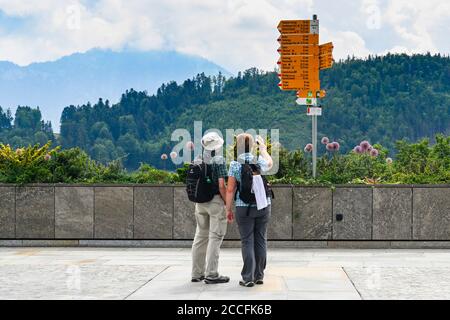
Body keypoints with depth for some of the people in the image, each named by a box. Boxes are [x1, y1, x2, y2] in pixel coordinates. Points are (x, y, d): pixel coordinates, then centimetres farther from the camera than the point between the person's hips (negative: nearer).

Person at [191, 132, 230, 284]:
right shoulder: (219, 160, -11)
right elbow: (221, 186, -17)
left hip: (200, 202, 7)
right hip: (216, 201, -7)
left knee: (201, 237, 11)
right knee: (215, 237, -2)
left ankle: (197, 273, 15)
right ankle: (211, 274, -3)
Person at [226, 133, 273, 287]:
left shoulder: (235, 164, -6)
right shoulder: (260, 161, 2)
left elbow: (230, 189, -6)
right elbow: (270, 162, 28)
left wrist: (228, 209, 3)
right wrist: (263, 149, 44)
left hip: (244, 207, -3)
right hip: (263, 205, 3)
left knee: (247, 242, 1)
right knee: (261, 240, 8)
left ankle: (248, 278, -2)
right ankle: (259, 276, 13)